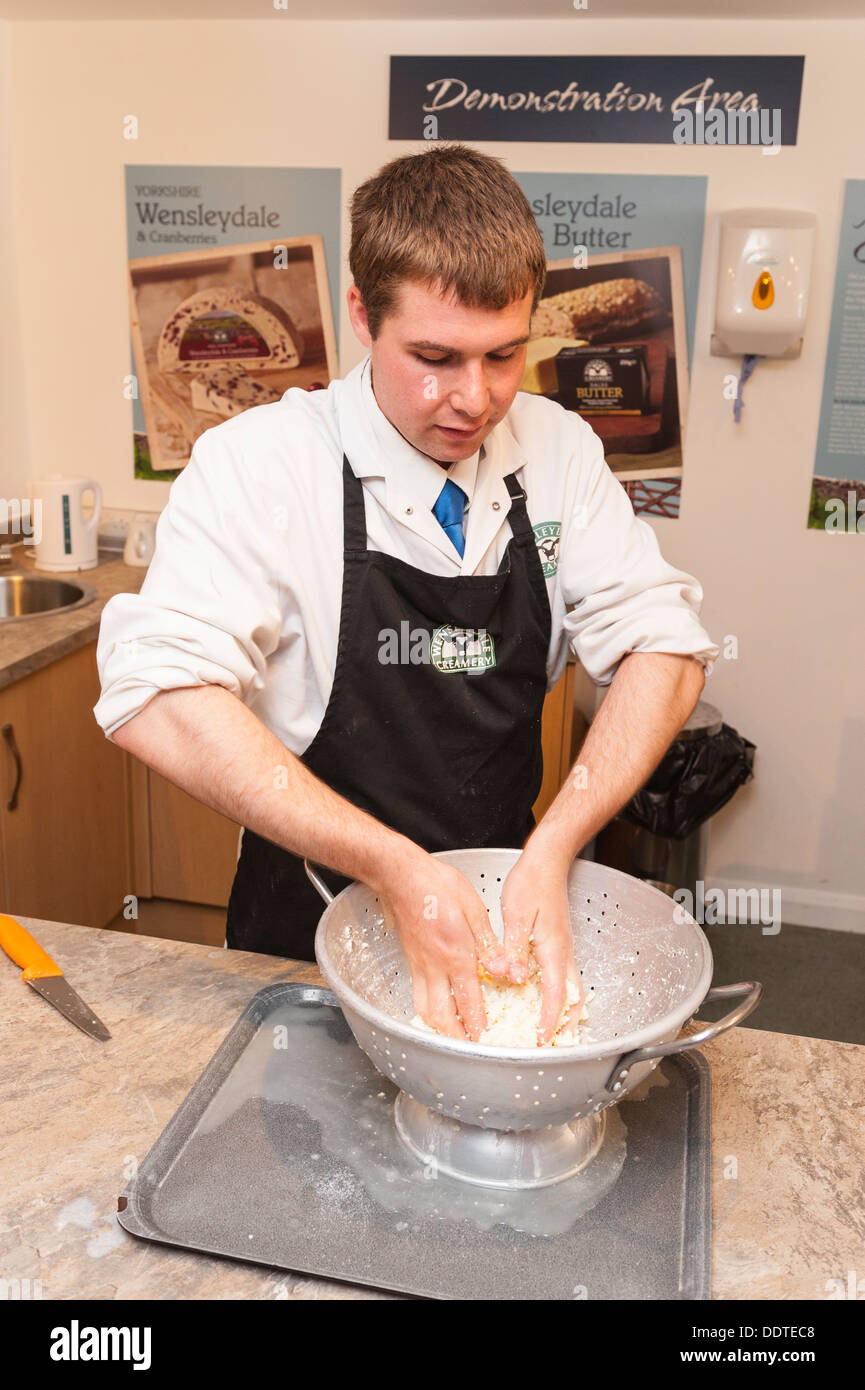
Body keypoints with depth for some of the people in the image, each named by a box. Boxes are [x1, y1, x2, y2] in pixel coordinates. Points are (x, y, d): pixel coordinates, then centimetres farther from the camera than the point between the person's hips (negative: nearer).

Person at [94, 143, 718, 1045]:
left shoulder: (557, 450, -4)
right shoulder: (260, 462, -16)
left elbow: (665, 647, -8)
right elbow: (158, 696, -28)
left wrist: (553, 847, -22)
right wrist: (397, 868, -33)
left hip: (498, 905, 3)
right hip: (310, 931, -2)